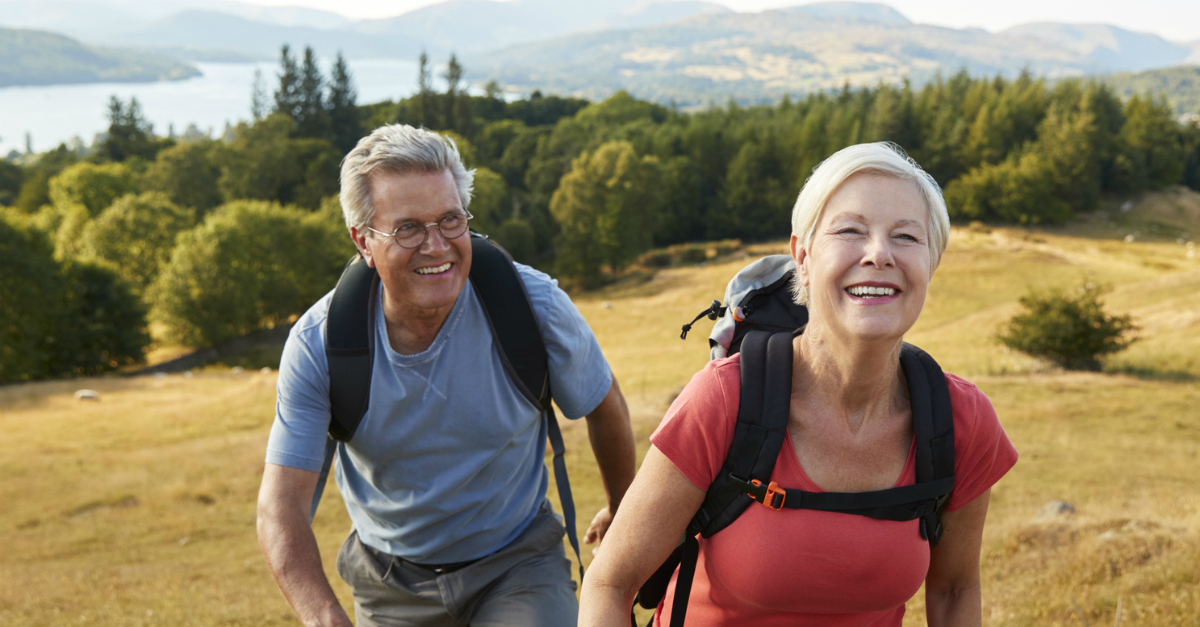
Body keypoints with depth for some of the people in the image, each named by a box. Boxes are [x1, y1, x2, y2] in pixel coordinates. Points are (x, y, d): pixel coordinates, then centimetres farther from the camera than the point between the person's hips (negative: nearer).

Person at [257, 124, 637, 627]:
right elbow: (280, 504, -20)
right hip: (391, 583, 1)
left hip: (518, 566, -1)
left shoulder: (532, 306, -19)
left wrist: (621, 511, 15)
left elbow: (605, 407, 0)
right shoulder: (318, 344, -18)